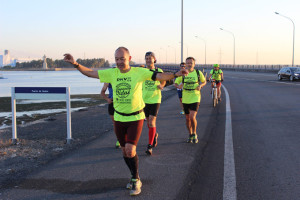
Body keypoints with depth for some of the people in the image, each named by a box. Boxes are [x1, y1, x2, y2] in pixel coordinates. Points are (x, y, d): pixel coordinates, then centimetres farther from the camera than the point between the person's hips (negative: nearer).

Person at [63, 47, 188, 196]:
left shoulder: (139, 72, -10)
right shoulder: (111, 73, -2)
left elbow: (160, 76, -14)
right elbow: (90, 73, 0)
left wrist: (176, 74, -29)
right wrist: (75, 64, -12)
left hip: (136, 118, -4)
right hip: (119, 118, 4)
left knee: (130, 149, -14)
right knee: (124, 150, 13)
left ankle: (135, 180, 8)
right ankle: (135, 177, 35)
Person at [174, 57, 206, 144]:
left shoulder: (198, 73, -3)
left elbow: (204, 81, 12)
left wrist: (200, 86, -9)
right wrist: (179, 86, -15)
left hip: (195, 98, -2)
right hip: (185, 99, 2)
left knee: (192, 117, -16)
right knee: (187, 118, 10)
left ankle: (194, 134, 7)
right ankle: (190, 135, 28)